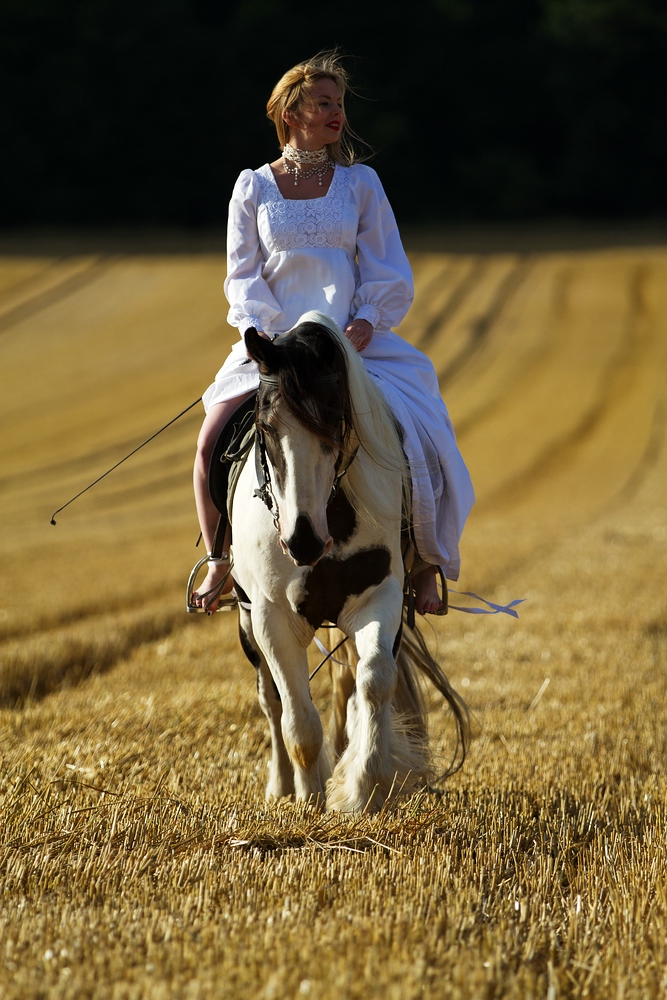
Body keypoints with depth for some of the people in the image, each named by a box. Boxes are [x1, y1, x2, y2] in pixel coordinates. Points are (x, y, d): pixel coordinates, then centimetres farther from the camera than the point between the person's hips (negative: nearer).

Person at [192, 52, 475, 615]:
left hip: (355, 342, 0)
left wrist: (365, 322, -12)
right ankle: (221, 563, 4)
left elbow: (389, 276, 6)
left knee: (416, 440, -21)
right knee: (212, 444, -18)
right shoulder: (254, 188, 7)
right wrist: (262, 331, -13)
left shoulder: (361, 183, 7)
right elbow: (242, 275, 5)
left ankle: (426, 567, -2)